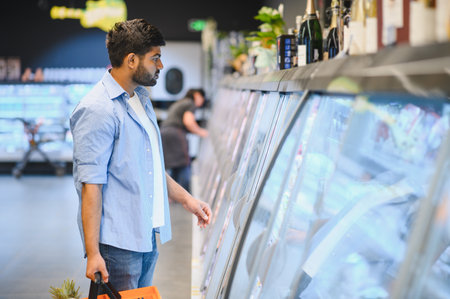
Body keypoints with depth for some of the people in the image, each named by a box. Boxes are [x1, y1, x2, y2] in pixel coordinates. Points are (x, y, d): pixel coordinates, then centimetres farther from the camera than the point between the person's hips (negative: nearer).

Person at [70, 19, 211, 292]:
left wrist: (186, 199, 22)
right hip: (118, 245, -9)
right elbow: (91, 185, -20)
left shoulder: (141, 98, 14)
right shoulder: (98, 110, -17)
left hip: (148, 238, 9)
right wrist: (93, 253, -21)